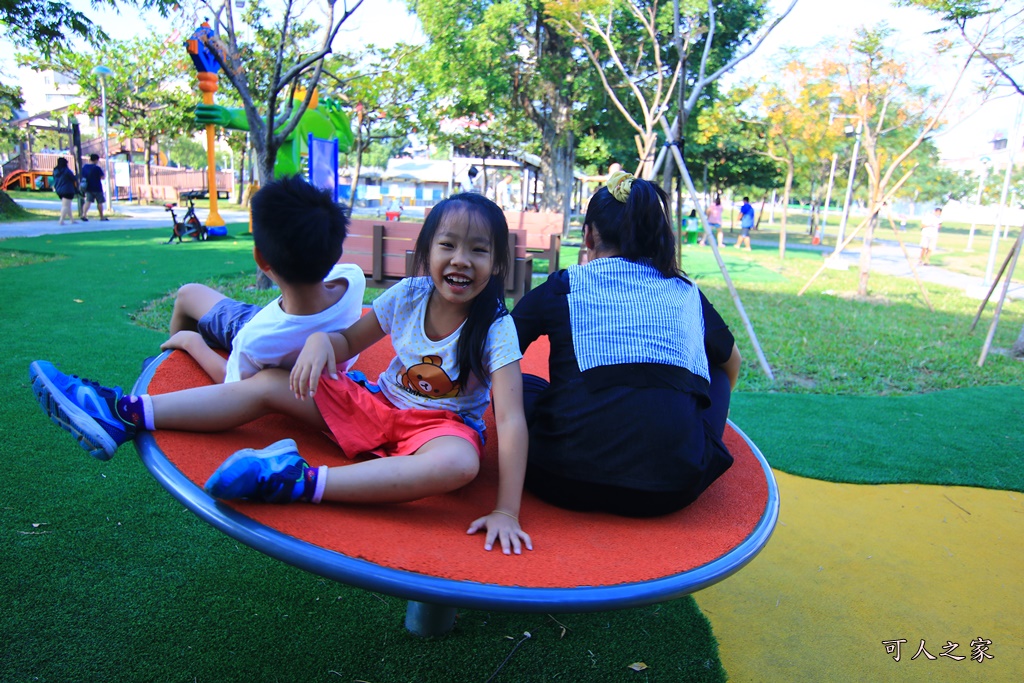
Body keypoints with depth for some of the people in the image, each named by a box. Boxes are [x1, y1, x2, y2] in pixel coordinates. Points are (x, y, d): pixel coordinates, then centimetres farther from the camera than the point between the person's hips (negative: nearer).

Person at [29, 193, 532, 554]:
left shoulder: (495, 328, -20)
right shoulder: (408, 296, -7)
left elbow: (511, 419, -26)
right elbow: (349, 341, 6)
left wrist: (506, 512, -33)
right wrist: (320, 341, -19)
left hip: (442, 423, -4)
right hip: (380, 403, 5)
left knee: (458, 464, -42)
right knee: (270, 382, -8)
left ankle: (300, 481, -42)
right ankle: (126, 415, -8)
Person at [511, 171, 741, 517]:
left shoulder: (562, 287, 8)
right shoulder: (687, 293, 15)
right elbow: (731, 364, 34)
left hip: (570, 480, -2)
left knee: (517, 383, 25)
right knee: (714, 371, 28)